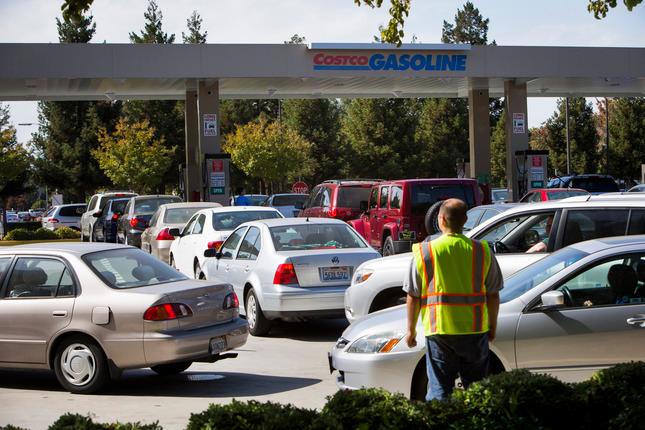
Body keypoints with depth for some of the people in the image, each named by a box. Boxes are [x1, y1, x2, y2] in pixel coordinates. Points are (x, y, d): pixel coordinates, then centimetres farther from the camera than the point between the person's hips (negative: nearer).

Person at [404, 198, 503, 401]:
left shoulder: (424, 252, -3)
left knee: (439, 390, 3)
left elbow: (413, 296, -1)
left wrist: (411, 330, 9)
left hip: (438, 331, -1)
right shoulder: (482, 251, 1)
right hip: (475, 330, 2)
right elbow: (493, 295, 5)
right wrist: (492, 327, 17)